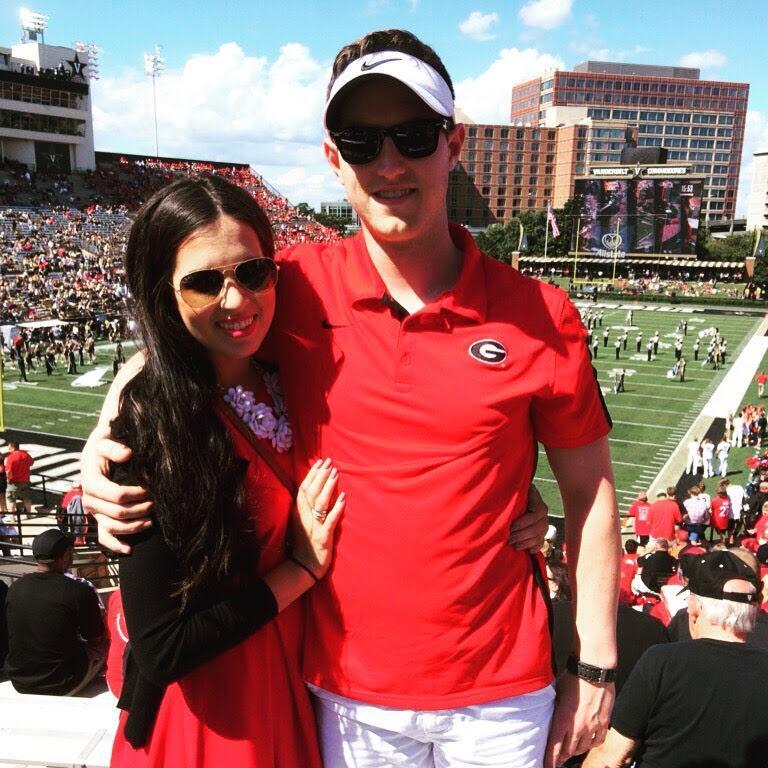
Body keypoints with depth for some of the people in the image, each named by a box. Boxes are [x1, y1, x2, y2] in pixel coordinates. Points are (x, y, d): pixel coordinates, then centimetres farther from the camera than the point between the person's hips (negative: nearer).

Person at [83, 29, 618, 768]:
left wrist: (595, 665, -1)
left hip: (502, 694, 0)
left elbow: (589, 491, -2)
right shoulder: (295, 288, -9)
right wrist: (108, 441, -10)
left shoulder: (539, 315, -10)